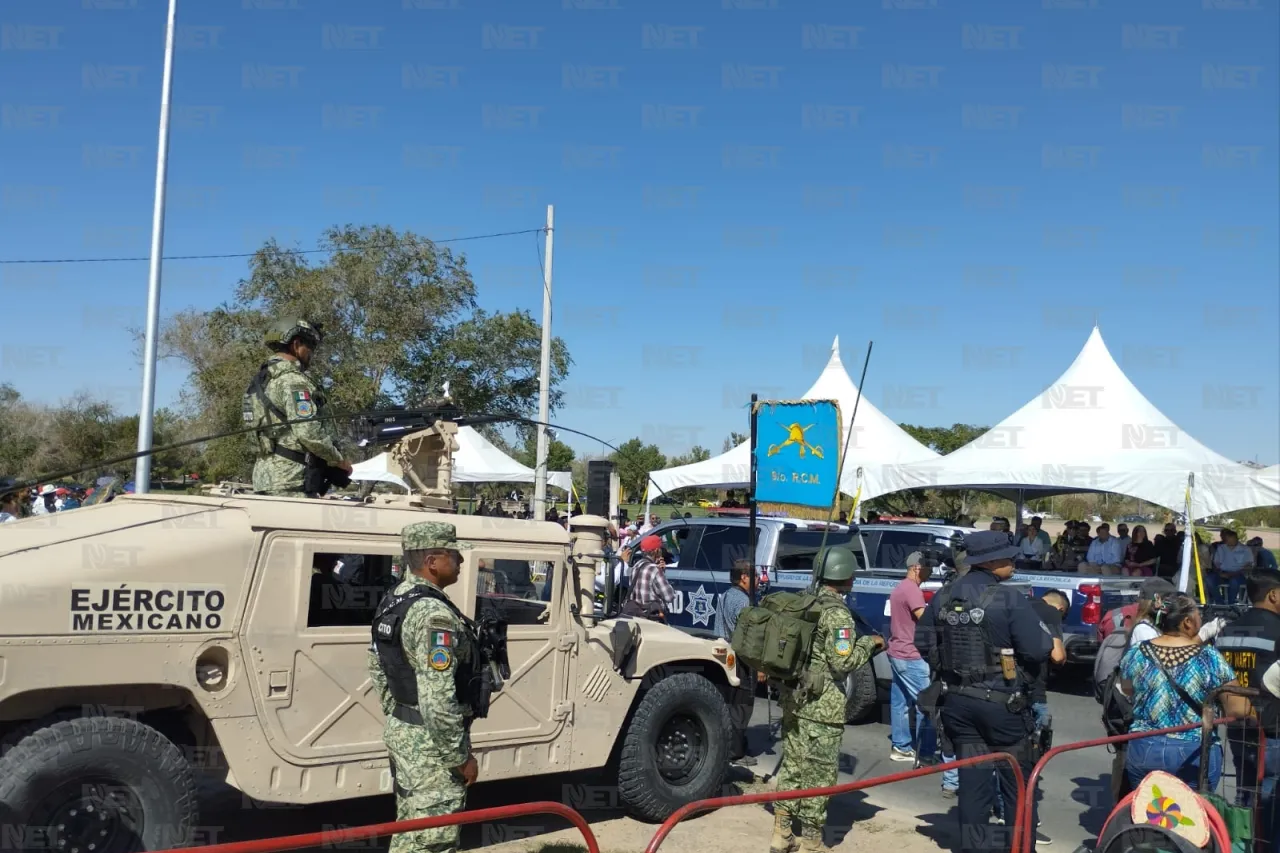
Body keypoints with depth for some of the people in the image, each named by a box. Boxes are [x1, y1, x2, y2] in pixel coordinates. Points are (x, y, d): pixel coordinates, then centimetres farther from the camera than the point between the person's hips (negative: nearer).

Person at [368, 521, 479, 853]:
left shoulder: (393, 601, 7)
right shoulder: (433, 613, -24)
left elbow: (378, 668, 17)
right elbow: (438, 700, -28)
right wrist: (461, 757, -18)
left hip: (402, 733, 10)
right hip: (432, 744, -10)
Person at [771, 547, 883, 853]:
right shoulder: (837, 612, -16)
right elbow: (842, 662, -18)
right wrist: (868, 643, -2)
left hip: (794, 699, 8)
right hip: (821, 707, -8)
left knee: (791, 765, 16)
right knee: (818, 774, 3)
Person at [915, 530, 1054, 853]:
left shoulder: (943, 597, 3)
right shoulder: (1009, 599, -16)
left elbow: (922, 642, 8)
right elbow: (1039, 650, -16)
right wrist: (1047, 637, 4)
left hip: (957, 700, 5)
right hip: (1002, 702, -5)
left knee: (972, 778, 12)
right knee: (1019, 781, 10)